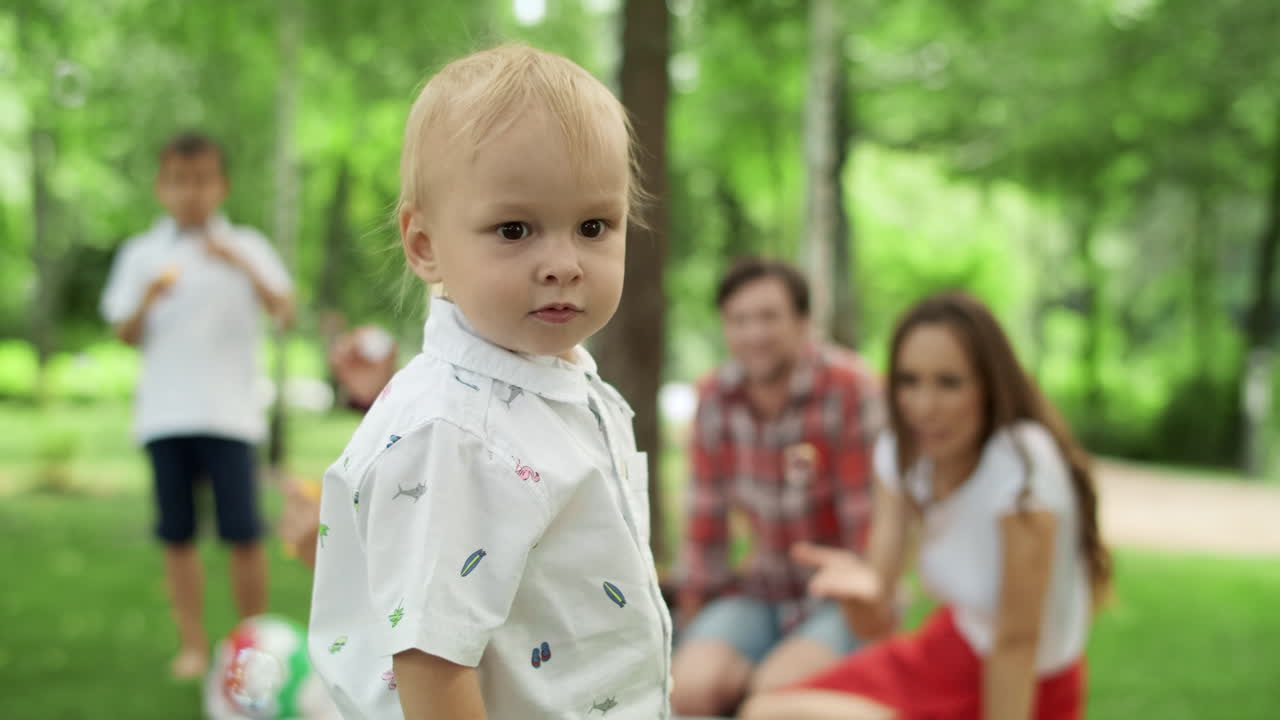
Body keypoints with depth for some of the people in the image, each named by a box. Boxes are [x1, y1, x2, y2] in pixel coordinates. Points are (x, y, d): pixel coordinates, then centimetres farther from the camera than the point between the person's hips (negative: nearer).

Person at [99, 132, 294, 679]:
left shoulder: (245, 247, 6)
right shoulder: (140, 255, 10)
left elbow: (285, 311, -6)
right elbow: (125, 335, 9)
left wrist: (244, 267, -20)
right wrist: (147, 299, -11)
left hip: (229, 413, -2)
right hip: (165, 414, 2)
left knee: (243, 533, -6)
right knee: (178, 535, 4)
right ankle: (193, 643, 15)